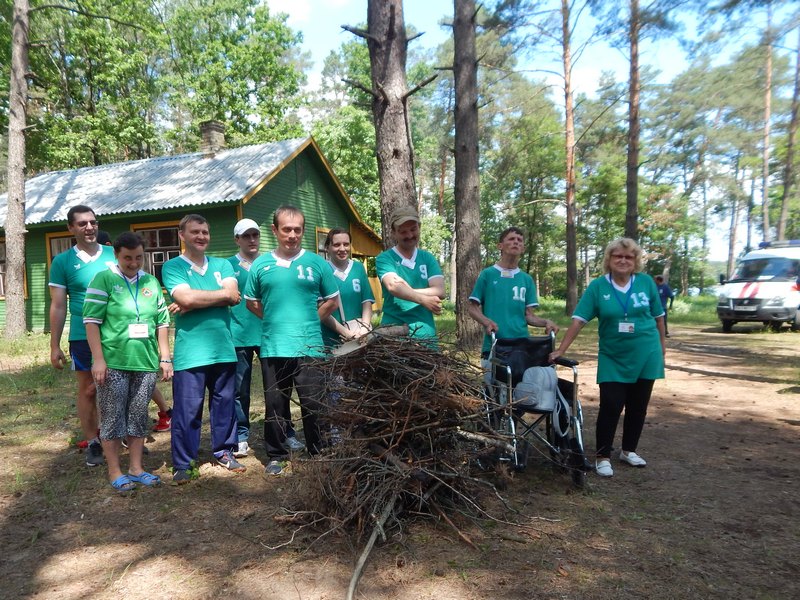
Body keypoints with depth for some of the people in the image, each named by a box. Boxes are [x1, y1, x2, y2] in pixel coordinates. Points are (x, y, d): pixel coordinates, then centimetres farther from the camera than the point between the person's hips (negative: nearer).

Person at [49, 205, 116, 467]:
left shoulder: (114, 254, 3)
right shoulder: (62, 262, 0)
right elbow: (58, 306, 1)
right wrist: (55, 346, -1)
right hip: (83, 337, -1)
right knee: (88, 390, 8)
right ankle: (93, 443, 20)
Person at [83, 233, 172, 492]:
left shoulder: (151, 282, 10)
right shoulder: (104, 280, -2)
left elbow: (162, 322, 12)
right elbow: (91, 320, -7)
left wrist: (165, 358, 8)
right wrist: (98, 359, -12)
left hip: (146, 363, 4)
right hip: (113, 363, -4)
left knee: (139, 415, 11)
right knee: (113, 417, 5)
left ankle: (136, 467, 22)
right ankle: (114, 471, 16)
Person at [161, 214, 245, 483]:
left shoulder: (222, 265, 12)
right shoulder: (172, 267, 1)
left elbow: (234, 297, -5)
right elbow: (186, 298, -16)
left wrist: (197, 301, -13)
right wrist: (222, 294, -6)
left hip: (223, 348, 4)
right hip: (189, 352, -4)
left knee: (225, 404, 13)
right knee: (187, 409, 0)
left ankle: (224, 451, 29)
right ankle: (182, 463, 13)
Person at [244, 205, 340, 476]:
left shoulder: (317, 263, 2)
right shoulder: (260, 265, 6)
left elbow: (331, 300, 9)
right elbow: (251, 302, 15)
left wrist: (309, 322, 4)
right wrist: (275, 320, 7)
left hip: (309, 347, -1)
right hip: (273, 348, 1)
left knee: (313, 404, 5)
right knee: (275, 404, 11)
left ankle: (318, 454, 21)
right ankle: (276, 455, 26)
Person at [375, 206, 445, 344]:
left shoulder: (428, 258, 10)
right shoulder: (384, 258, 0)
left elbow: (439, 291, -3)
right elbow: (393, 287, -18)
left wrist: (406, 291, -13)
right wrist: (423, 300, -17)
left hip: (425, 333, 3)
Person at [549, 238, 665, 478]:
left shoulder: (646, 282, -3)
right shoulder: (597, 286, -8)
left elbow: (658, 315, 8)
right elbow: (579, 320, -13)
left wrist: (662, 343, 14)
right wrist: (561, 350, -18)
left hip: (645, 356, 2)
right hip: (613, 359, -2)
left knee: (638, 406, 12)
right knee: (610, 406, -5)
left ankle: (629, 450, 29)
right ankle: (603, 457, 8)